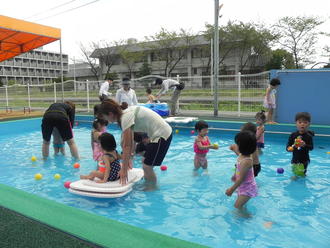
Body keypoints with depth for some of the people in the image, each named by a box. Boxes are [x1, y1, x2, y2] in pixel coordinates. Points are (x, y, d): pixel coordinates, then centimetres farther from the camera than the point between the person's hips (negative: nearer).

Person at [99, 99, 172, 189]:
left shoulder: (125, 117, -20)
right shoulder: (127, 112, 7)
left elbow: (126, 146, -20)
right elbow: (131, 141, 13)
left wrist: (124, 170, -15)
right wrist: (129, 158, 17)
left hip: (162, 135, -9)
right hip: (161, 132, 9)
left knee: (147, 166, -1)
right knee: (145, 162, 17)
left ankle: (152, 189, 18)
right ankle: (147, 185, 33)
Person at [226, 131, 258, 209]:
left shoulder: (246, 161, -33)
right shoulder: (242, 155, -6)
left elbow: (241, 179, -27)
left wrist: (231, 189, -19)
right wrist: (235, 176, 29)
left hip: (247, 188, -9)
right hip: (243, 186, 9)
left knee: (237, 206, -4)